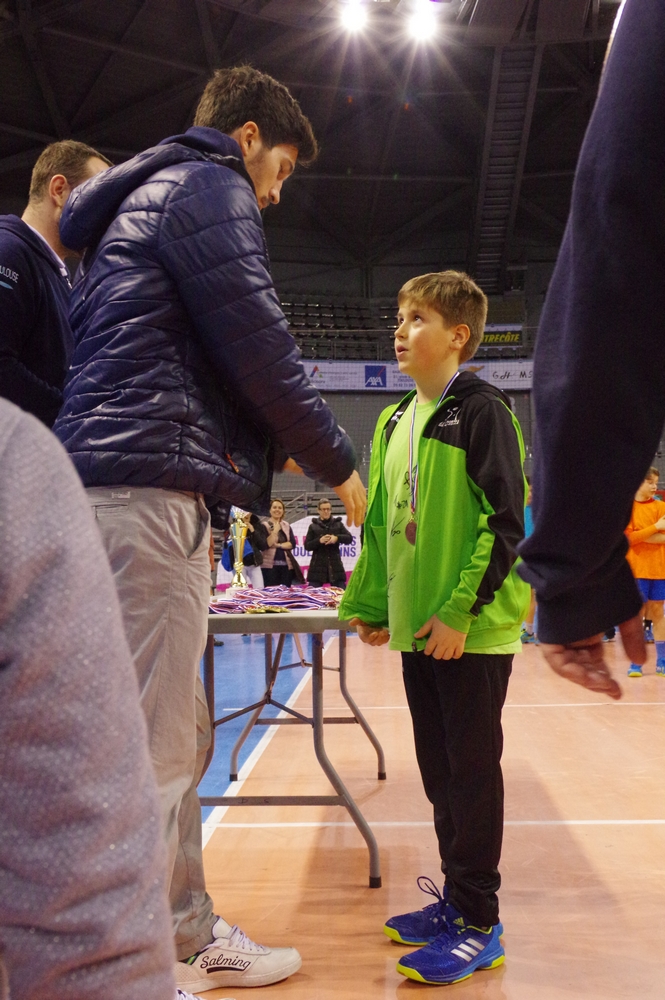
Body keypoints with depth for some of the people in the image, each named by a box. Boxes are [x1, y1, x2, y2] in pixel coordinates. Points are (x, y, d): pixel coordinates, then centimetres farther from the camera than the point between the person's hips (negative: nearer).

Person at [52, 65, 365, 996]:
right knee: (154, 753, -7)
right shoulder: (209, 188, -1)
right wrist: (338, 464, 3)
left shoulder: (145, 197, 30)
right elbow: (261, 351, -10)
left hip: (126, 489, 11)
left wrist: (273, 450, 25)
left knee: (178, 737, 15)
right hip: (151, 489, -11)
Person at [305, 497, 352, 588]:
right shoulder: (313, 526, 6)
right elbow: (307, 546, 2)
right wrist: (319, 541, -16)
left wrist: (337, 538, -17)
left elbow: (349, 538, 1)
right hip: (318, 565, -1)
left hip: (335, 564, 1)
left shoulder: (338, 524, 10)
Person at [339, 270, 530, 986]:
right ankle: (456, 896, 31)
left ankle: (479, 926, 15)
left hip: (472, 629, -7)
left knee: (472, 769, 2)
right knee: (437, 769, 15)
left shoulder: (480, 411, -9)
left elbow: (504, 522, -15)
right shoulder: (395, 422, 13)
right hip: (416, 626, 7)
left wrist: (461, 612, -19)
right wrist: (370, 603, 11)